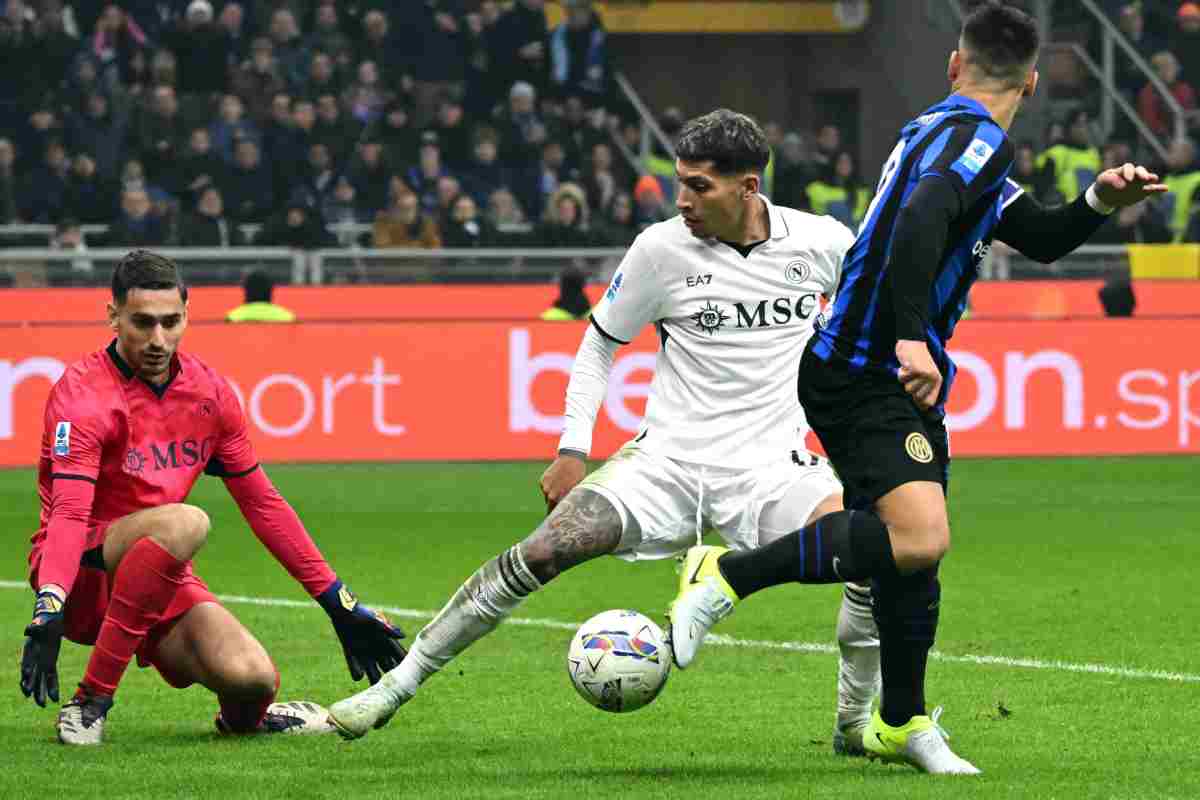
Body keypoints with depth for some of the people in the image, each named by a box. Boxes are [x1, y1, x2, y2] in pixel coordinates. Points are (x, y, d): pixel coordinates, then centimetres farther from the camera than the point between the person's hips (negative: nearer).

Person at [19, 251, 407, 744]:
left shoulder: (209, 392, 4)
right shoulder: (83, 393, -14)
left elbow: (262, 503, 11)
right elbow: (69, 513, -27)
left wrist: (339, 604, 10)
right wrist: (47, 612, -43)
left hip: (164, 582, 5)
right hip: (84, 575, -5)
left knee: (253, 680, -22)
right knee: (184, 521, -35)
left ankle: (242, 716, 19)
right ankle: (91, 700, -27)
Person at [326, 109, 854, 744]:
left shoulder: (822, 243, -4)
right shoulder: (663, 247, -5)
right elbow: (600, 341, 8)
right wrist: (572, 449, 0)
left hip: (771, 467, 0)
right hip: (667, 457, 0)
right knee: (543, 552, -19)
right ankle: (398, 684, -6)